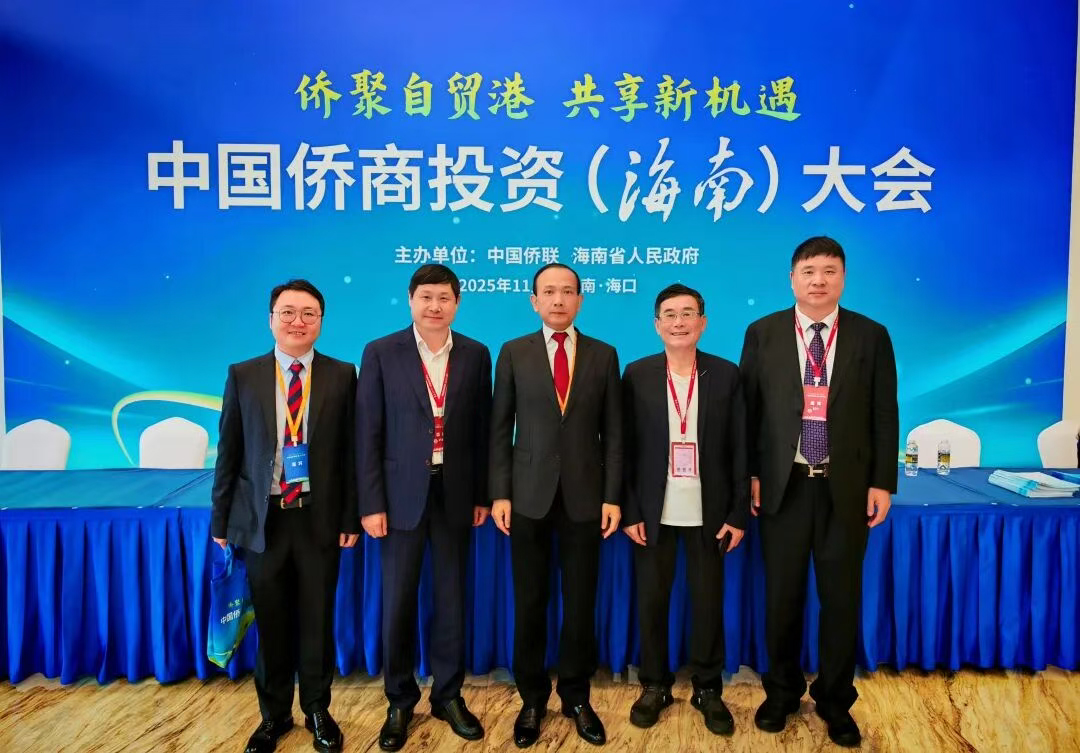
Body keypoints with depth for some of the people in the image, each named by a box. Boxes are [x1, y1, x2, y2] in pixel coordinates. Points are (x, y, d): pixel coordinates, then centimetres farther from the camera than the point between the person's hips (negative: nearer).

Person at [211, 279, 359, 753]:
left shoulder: (342, 375, -2)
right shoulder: (243, 376, 1)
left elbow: (351, 451, -1)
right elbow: (228, 452, 4)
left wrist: (351, 516, -3)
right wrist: (221, 519, 3)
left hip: (320, 518, -1)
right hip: (263, 518, 1)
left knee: (317, 621, 11)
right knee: (271, 623, 13)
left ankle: (318, 711, 31)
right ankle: (274, 714, 33)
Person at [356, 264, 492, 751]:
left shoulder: (476, 355, 2)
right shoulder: (381, 353, -5)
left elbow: (481, 430, 5)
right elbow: (368, 433, -5)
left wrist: (482, 495, 4)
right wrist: (371, 503, -8)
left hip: (455, 492, 2)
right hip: (402, 492, -2)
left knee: (451, 597, 11)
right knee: (398, 601, 8)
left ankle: (448, 695, 29)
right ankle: (400, 701, 27)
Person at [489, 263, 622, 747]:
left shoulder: (603, 355, 5)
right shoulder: (514, 353, 3)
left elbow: (613, 432, 3)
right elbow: (500, 429, 2)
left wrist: (612, 497, -2)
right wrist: (500, 493, -4)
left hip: (584, 496, 1)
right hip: (529, 495, 0)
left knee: (580, 602, 9)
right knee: (529, 603, 9)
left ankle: (576, 697, 28)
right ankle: (532, 698, 26)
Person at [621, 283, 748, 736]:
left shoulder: (726, 375, -1)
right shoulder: (637, 375, -2)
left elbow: (739, 449, 0)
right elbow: (625, 448, -1)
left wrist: (738, 514, -3)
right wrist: (629, 511, -5)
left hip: (708, 512, 0)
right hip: (654, 512, 0)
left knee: (708, 603, 9)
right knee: (651, 602, 10)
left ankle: (707, 689, 27)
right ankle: (655, 686, 28)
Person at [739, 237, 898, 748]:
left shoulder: (871, 336, 1)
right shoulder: (762, 333, 1)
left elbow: (884, 415, 2)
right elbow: (748, 409, 2)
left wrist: (882, 483, -3)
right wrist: (749, 475, -2)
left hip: (846, 488, 0)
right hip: (783, 486, 0)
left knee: (841, 598, 10)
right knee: (782, 596, 12)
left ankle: (835, 700, 30)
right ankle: (782, 690, 33)